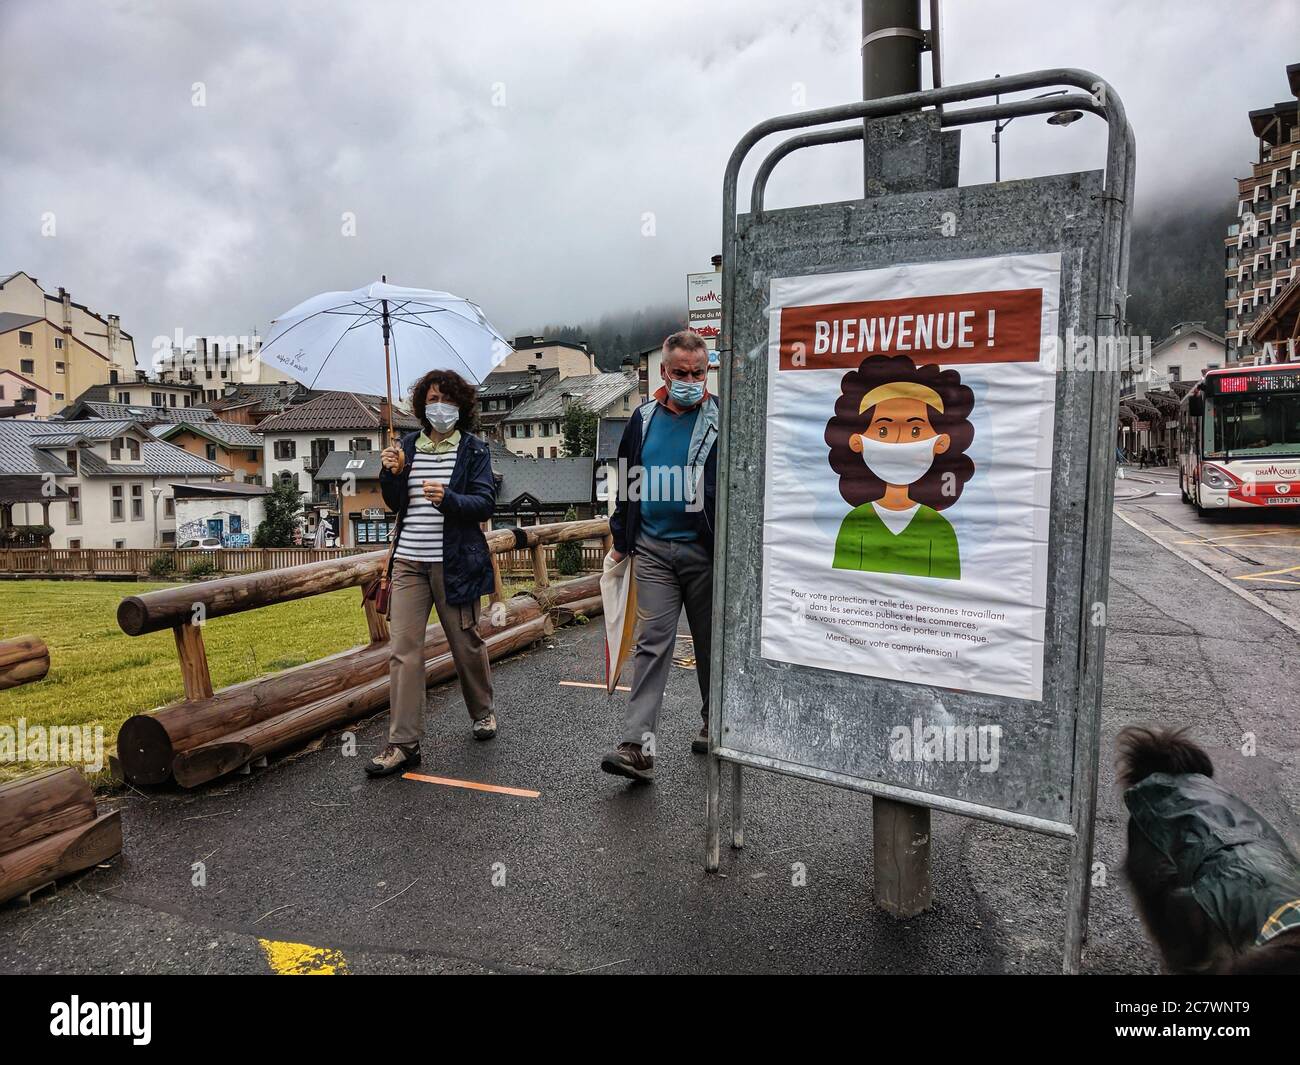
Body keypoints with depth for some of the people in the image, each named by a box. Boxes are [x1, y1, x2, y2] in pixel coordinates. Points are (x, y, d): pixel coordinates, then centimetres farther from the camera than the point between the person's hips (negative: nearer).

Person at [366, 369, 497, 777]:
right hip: (409, 561, 3)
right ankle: (403, 743, 1)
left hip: (454, 563, -3)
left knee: (466, 643, 10)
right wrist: (392, 473, -9)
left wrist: (448, 498, -27)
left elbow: (485, 503, -9)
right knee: (403, 649, -4)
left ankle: (482, 711, 35)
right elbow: (395, 504, 9)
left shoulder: (473, 449, 0)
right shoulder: (409, 444, 10)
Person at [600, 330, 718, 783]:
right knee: (651, 643, -3)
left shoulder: (721, 420, -2)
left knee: (711, 643, 11)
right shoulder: (644, 419, 8)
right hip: (653, 548, 2)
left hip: (705, 551, -2)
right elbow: (626, 484, 16)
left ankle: (715, 724, 32)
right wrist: (621, 542, 15)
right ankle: (637, 745, -5)